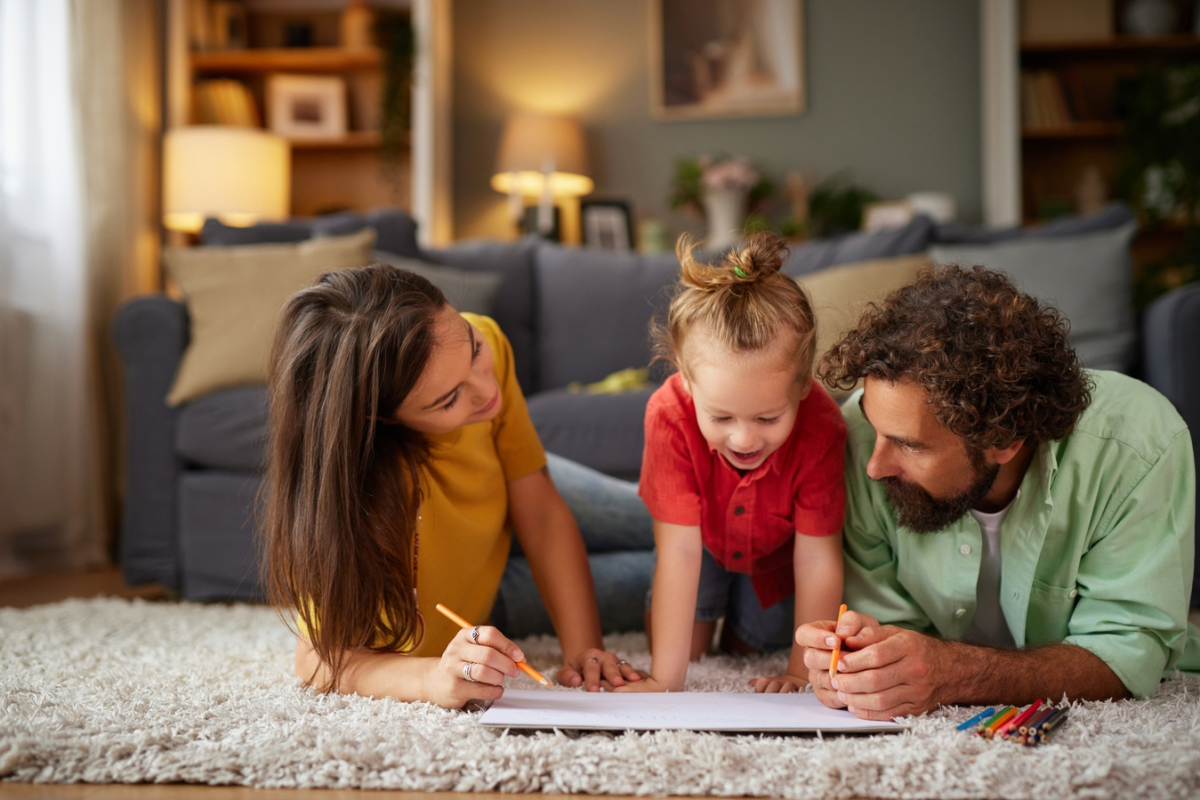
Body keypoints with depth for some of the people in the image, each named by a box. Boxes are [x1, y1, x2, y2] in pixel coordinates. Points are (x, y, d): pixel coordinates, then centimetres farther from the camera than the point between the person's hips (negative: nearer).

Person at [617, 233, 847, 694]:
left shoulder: (820, 428, -40)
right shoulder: (670, 415, -41)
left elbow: (817, 557, -32)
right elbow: (679, 549, -40)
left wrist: (801, 672, -31)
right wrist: (666, 680, -42)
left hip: (775, 554, 0)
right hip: (705, 542, 0)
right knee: (686, 651, 2)